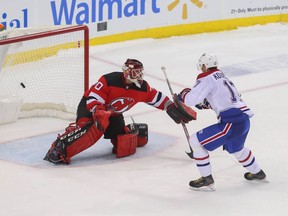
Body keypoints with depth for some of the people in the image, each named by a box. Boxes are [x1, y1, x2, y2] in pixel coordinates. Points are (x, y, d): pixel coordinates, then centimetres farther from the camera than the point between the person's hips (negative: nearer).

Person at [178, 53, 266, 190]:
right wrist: (204, 103, 22)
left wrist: (183, 94, 7)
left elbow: (191, 100, -14)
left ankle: (206, 180, 2)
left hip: (232, 122, -9)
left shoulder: (207, 79, -6)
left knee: (196, 141, -2)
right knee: (235, 147, 38)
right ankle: (257, 173, 52)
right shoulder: (222, 77, 21)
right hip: (244, 119, 9)